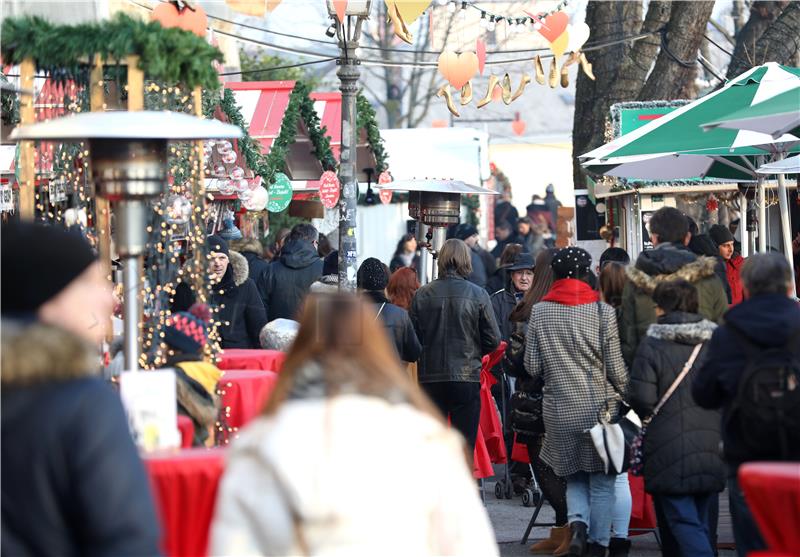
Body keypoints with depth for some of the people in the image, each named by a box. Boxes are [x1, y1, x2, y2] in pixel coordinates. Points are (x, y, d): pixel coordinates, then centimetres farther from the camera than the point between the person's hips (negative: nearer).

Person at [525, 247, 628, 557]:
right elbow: (616, 368, -4)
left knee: (574, 477, 15)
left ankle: (577, 522, -10)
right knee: (602, 481, 8)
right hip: (599, 405, -2)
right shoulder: (602, 311, -6)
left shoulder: (539, 312, 0)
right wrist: (624, 397, 13)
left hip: (558, 409, 2)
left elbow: (532, 368, 2)